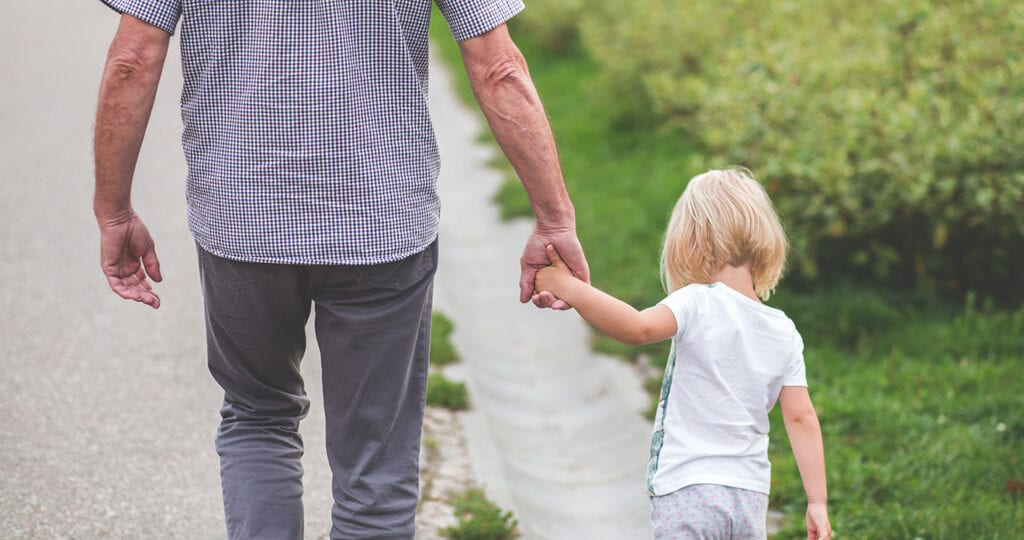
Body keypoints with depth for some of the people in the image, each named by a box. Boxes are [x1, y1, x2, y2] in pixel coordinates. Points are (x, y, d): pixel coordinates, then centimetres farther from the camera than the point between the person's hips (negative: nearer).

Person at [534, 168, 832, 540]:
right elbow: (801, 417, 4)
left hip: (688, 493, -5)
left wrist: (570, 288, -22)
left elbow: (638, 327, -28)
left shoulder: (699, 304, -10)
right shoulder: (785, 333, 7)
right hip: (751, 499, 6)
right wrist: (817, 502, 7)